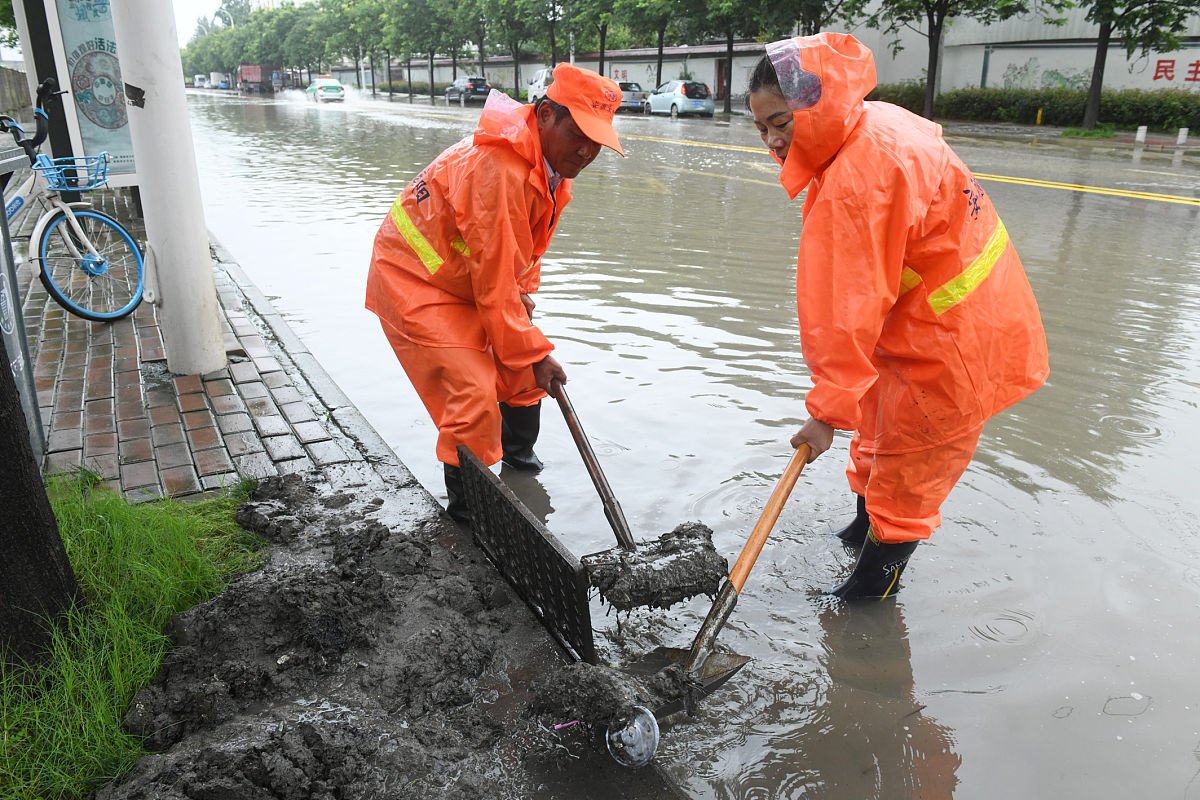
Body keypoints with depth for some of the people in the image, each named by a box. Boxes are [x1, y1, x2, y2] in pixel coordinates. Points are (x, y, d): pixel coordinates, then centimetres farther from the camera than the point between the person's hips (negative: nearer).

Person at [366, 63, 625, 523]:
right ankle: (467, 502, 7)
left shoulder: (552, 161, -2)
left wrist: (522, 294, -1)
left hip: (467, 276, 9)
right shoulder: (497, 169, -34)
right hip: (415, 280, -9)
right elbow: (493, 279, -30)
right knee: (472, 390, -14)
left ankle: (517, 457, 38)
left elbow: (526, 247, 14)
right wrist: (533, 351, -22)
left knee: (523, 368, 15)